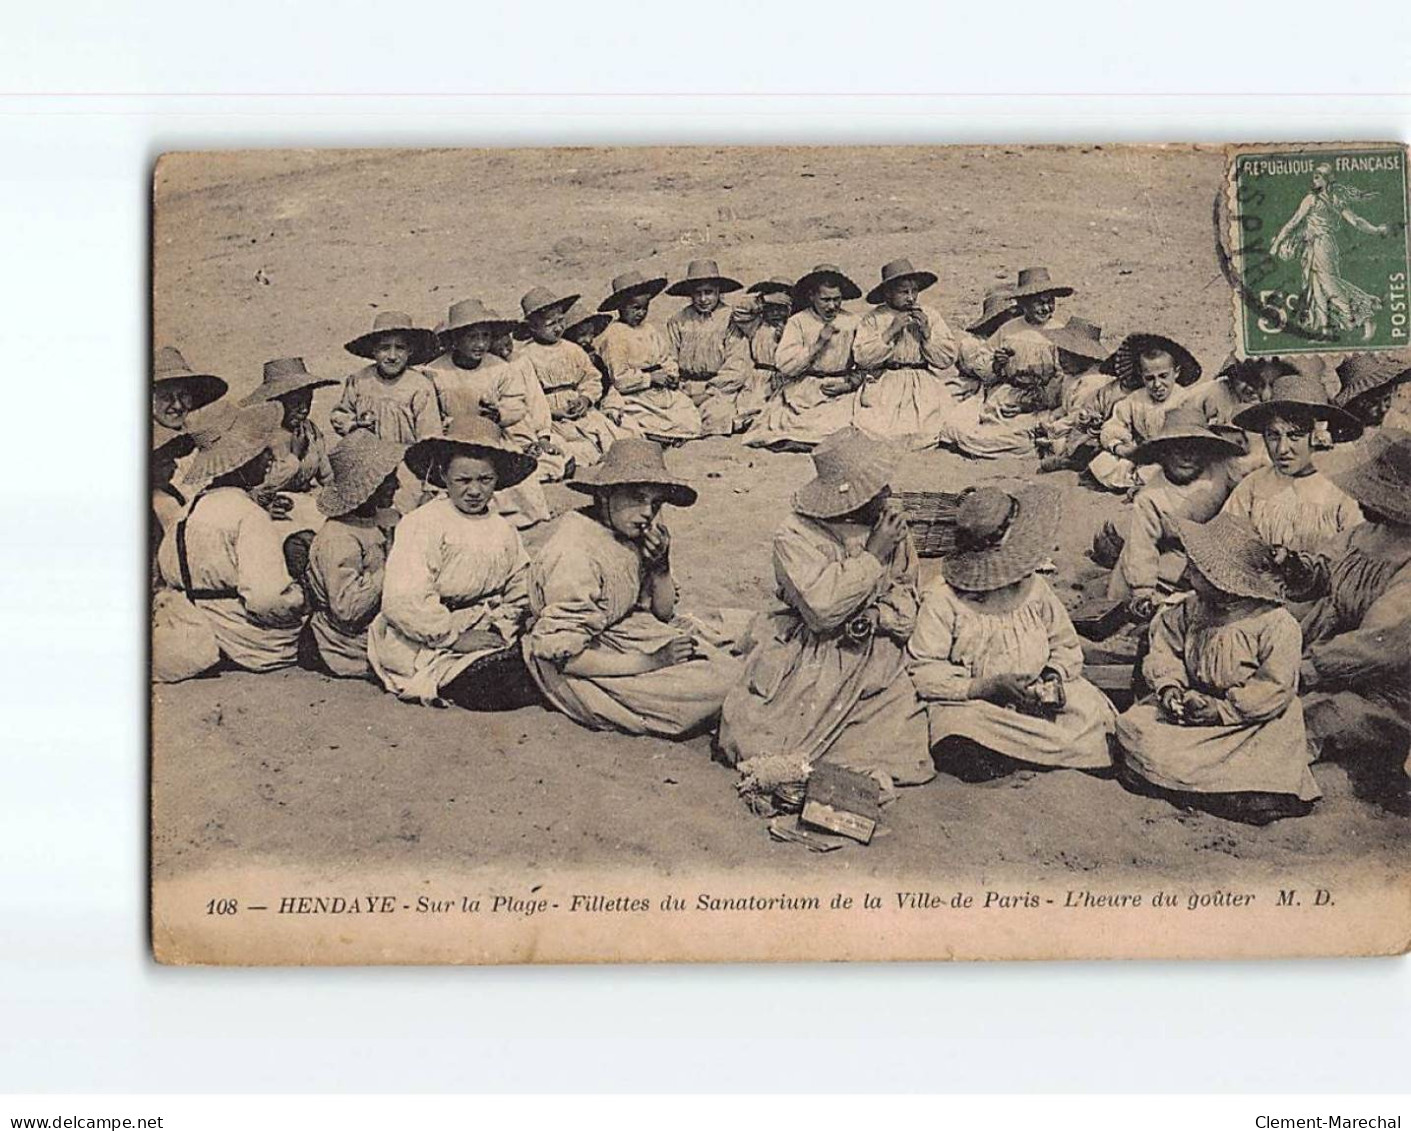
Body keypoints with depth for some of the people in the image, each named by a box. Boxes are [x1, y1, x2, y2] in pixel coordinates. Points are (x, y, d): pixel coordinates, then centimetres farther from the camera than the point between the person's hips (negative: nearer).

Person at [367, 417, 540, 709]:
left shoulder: (503, 531, 12)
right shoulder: (421, 525, -13)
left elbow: (518, 593, 16)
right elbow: (403, 602, -22)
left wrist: (502, 629, -4)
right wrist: (454, 637, -18)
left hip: (485, 639, 8)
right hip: (426, 647, -8)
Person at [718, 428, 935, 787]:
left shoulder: (892, 527, 5)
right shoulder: (795, 536, -10)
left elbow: (905, 596, 12)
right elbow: (822, 607, -23)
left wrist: (877, 616, -11)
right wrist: (873, 555, -19)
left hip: (875, 668, 4)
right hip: (807, 665, -3)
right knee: (750, 745, -19)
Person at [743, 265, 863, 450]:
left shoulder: (852, 322, 8)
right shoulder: (797, 323, 3)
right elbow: (785, 367, -8)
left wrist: (849, 384, -11)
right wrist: (819, 342, -12)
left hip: (842, 391, 2)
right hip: (804, 390, -2)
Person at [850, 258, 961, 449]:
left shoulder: (930, 315, 11)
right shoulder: (874, 318, 5)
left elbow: (949, 358, 6)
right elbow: (861, 358, -7)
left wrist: (927, 333, -6)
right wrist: (890, 332, -11)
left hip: (924, 386, 2)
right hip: (885, 383, -1)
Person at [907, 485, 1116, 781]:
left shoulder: (1034, 588, 6)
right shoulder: (943, 600, -9)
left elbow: (1066, 645, 13)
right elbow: (922, 672, -14)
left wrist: (1054, 675, -11)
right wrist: (989, 687, -24)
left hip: (1034, 698, 4)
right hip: (971, 701, -4)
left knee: (1091, 709, -19)